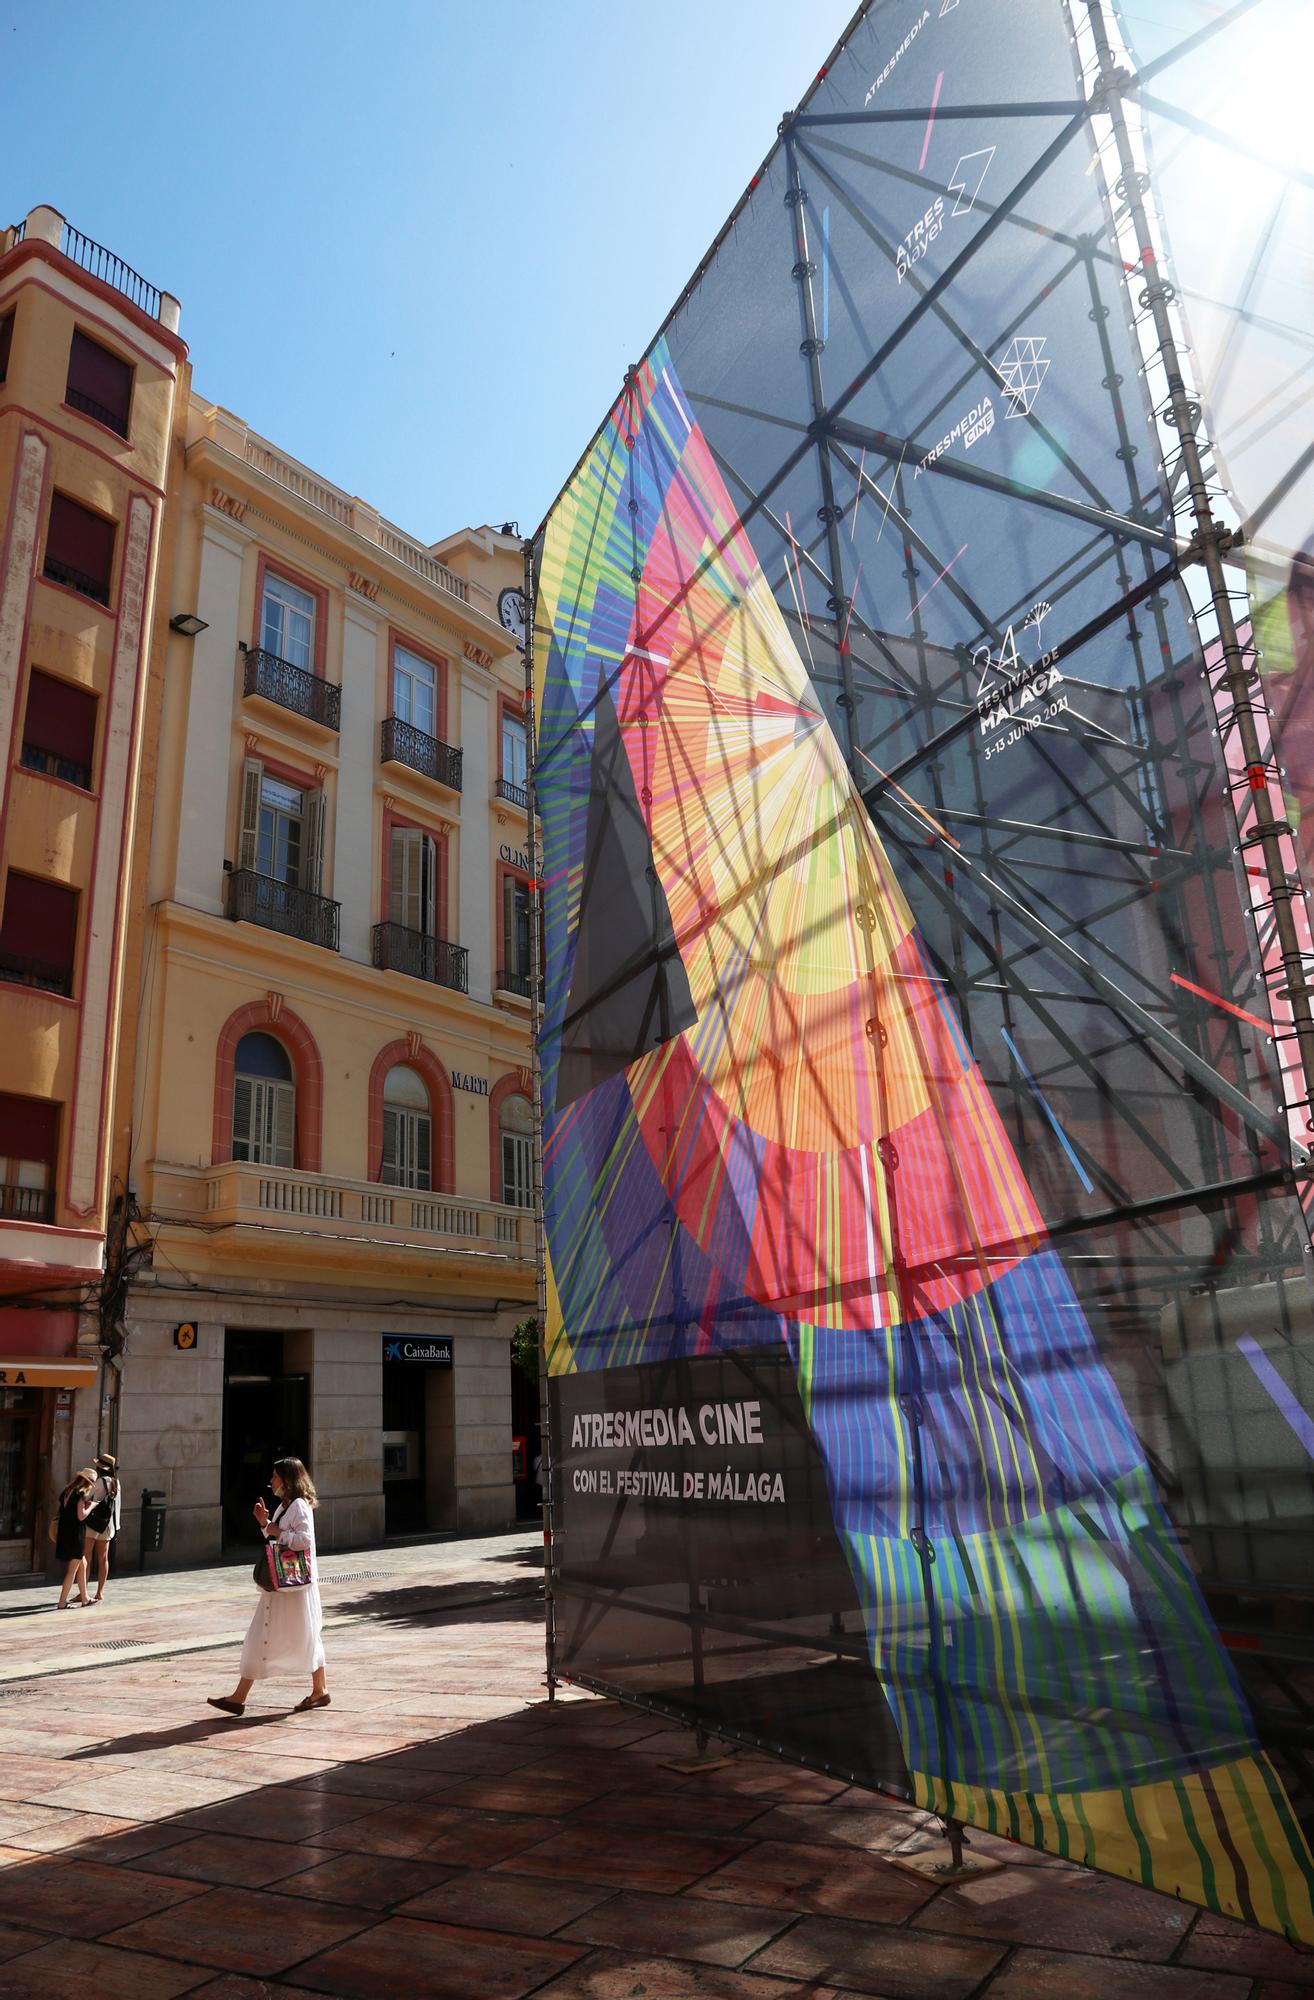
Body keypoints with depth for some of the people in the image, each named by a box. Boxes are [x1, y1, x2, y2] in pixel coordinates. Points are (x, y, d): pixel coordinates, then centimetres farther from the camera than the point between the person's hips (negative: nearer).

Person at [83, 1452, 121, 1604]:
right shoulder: (116, 1483, 8)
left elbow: (86, 1498, -9)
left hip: (93, 1523, -7)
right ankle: (99, 1594, 13)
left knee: (86, 1558, 0)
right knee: (103, 1559, 10)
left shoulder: (100, 1482, -13)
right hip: (108, 1525, 7)